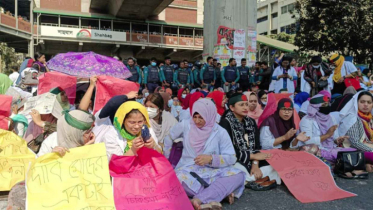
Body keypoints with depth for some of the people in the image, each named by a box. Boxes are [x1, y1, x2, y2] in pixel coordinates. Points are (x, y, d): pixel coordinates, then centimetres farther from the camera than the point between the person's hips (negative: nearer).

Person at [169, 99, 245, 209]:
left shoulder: (220, 132, -3)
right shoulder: (185, 125, 0)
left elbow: (232, 158, -6)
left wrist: (211, 159, -21)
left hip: (212, 172, 1)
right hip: (188, 170, 0)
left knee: (238, 175, -27)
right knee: (177, 179, -36)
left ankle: (198, 200, -37)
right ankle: (222, 192, -28)